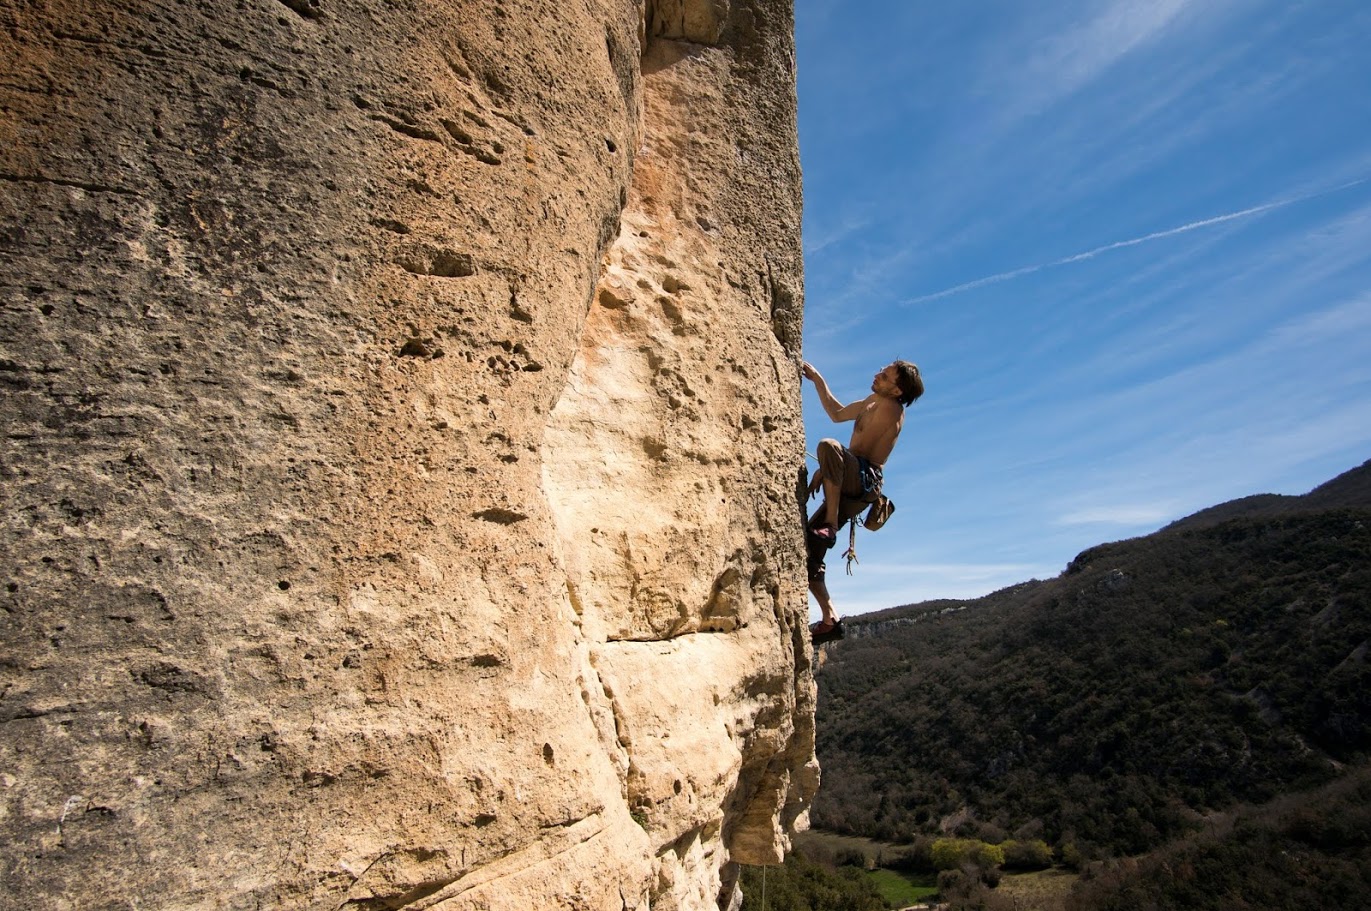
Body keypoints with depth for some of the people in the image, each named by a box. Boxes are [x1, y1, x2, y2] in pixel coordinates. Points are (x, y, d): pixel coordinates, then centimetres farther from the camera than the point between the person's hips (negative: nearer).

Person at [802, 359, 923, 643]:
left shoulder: (890, 407, -9)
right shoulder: (874, 400, 20)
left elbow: (859, 451, -13)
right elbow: (837, 414, 32)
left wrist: (823, 470, -6)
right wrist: (817, 380, 26)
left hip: (862, 483, -9)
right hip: (849, 486, 9)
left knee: (828, 446, -38)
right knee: (807, 550, 2)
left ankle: (830, 526, -32)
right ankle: (830, 619, 6)